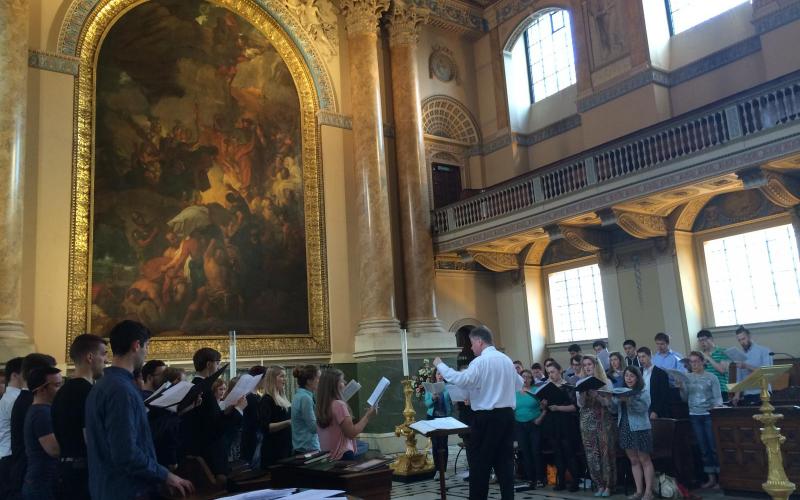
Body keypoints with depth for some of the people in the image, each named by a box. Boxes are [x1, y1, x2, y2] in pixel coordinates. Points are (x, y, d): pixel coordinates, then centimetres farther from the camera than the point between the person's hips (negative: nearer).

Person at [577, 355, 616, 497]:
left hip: (604, 420, -3)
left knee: (605, 452, -3)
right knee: (591, 454, 2)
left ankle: (608, 485, 6)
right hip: (587, 422, 3)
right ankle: (600, 484, 12)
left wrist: (594, 392, -18)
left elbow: (608, 402, -8)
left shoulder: (606, 382, 1)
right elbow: (580, 404, 4)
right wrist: (583, 393, -12)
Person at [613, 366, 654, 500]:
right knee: (633, 461, 9)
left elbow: (644, 407, -21)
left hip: (640, 428, -5)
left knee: (644, 460, -1)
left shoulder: (643, 392, -4)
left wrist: (629, 400, -32)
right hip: (625, 428, 6)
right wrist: (614, 399, -10)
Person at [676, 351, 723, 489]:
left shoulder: (712, 377, -2)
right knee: (703, 447, 7)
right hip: (694, 416, 4)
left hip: (709, 415, -4)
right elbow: (685, 399, 8)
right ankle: (711, 478, 13)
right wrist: (681, 388, -9)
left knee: (714, 446, -3)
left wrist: (717, 407, -24)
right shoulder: (687, 378, 7)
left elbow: (718, 397, -6)